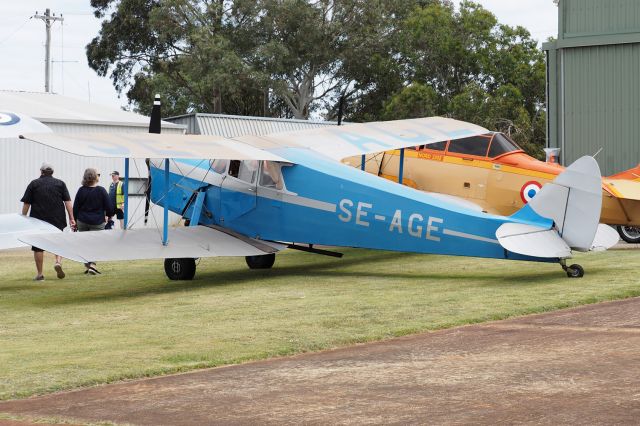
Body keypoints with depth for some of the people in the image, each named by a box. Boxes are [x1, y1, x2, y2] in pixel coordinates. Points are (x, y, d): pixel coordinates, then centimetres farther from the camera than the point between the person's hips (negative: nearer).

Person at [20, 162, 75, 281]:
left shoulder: (34, 184, 3)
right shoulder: (60, 183, 5)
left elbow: (26, 204, 1)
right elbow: (67, 202, -1)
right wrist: (71, 218, -2)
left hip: (38, 219, -1)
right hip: (57, 220, 1)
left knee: (38, 246, 6)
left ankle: (40, 274, 5)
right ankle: (58, 262, -9)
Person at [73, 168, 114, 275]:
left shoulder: (81, 190, -1)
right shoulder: (101, 190, -10)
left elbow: (75, 207, 3)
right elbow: (109, 206, -6)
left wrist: (74, 220, 13)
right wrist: (109, 216, 14)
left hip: (82, 222, 3)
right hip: (97, 222, -3)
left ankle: (87, 266, 19)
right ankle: (92, 265, -18)